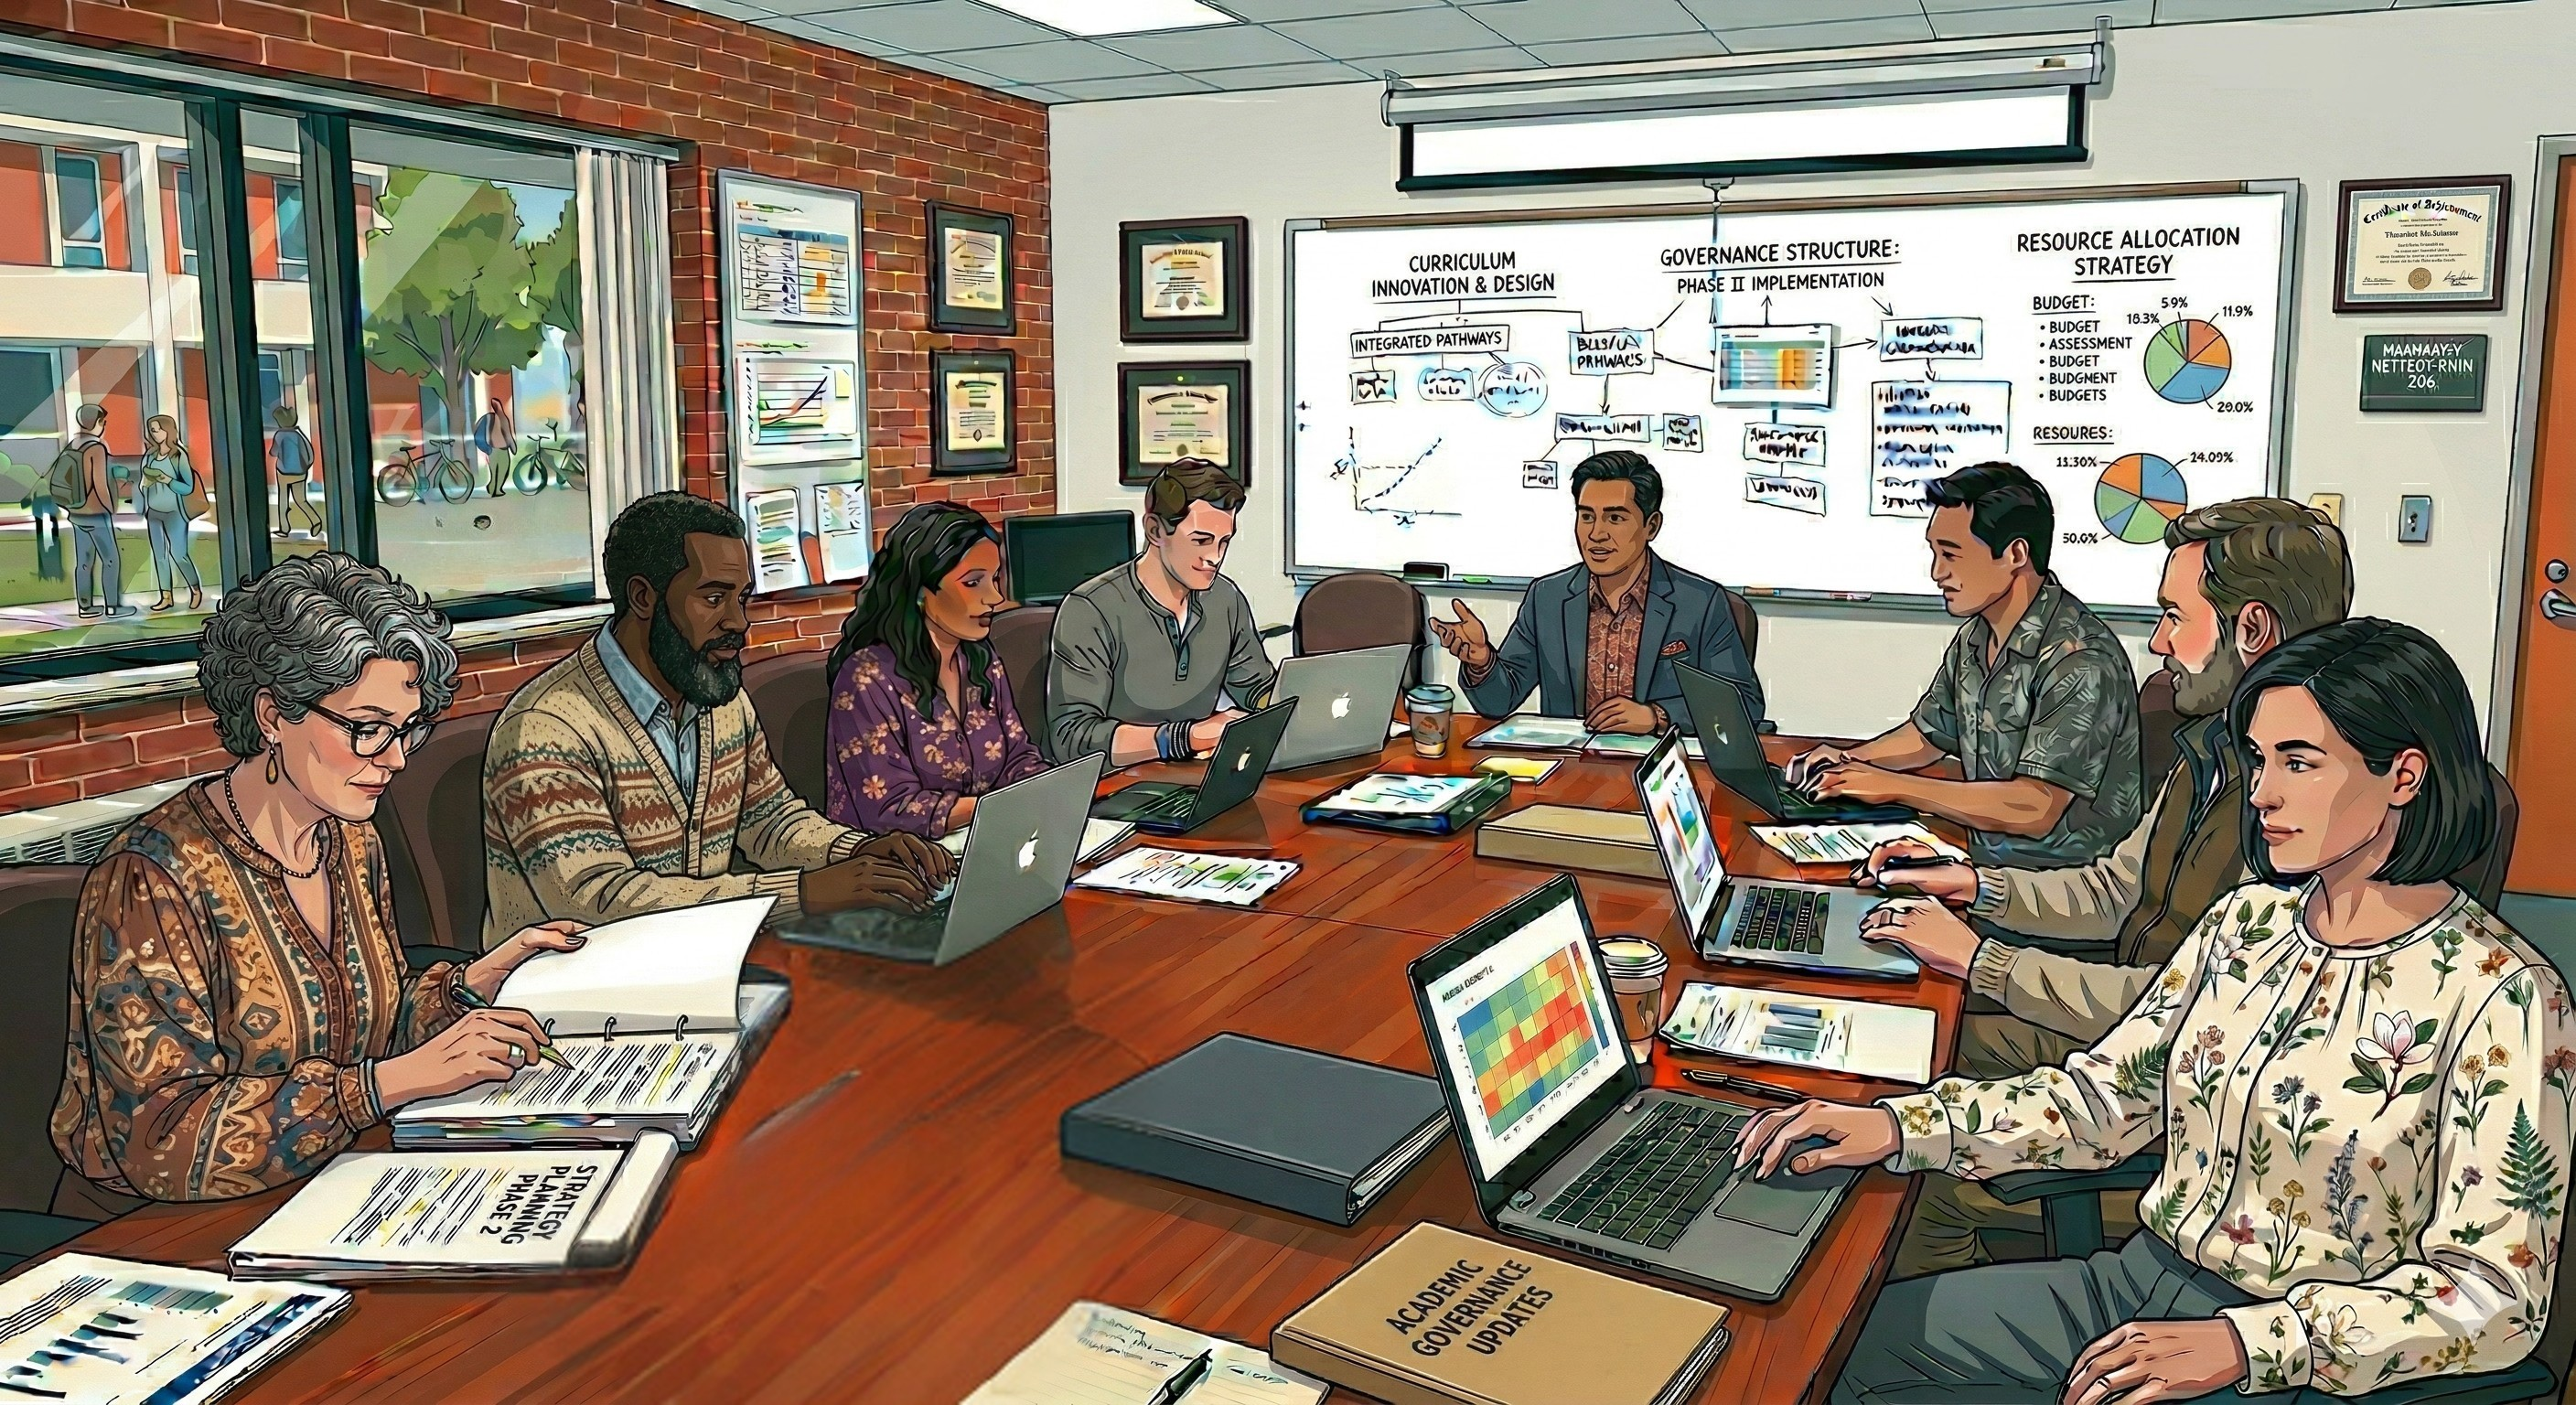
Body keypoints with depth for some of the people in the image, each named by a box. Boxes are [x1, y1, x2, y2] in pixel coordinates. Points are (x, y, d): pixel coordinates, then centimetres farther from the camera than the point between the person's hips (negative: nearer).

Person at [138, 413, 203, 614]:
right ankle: (167, 597, 9)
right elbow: (143, 485, 14)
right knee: (159, 554, 5)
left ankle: (196, 589, 14)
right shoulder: (150, 455, 6)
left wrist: (168, 480, -23)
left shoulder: (179, 455, -9)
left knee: (178, 553, -6)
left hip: (173, 512, -5)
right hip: (153, 511, 5)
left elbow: (189, 487, -10)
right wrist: (146, 482, -8)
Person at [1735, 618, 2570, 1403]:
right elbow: (2108, 1093, 6)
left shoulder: (2498, 998, -15)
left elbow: (2494, 1294, -16)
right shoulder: (2248, 921, 5)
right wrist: (1902, 1126, -9)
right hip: (2147, 1281, 6)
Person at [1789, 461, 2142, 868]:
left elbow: (2035, 811, -25)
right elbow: (1927, 735, 22)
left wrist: (1892, 786, -20)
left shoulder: (2081, 662, -20)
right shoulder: (1974, 639, 6)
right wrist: (1847, 762, 3)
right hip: (1986, 865, 7)